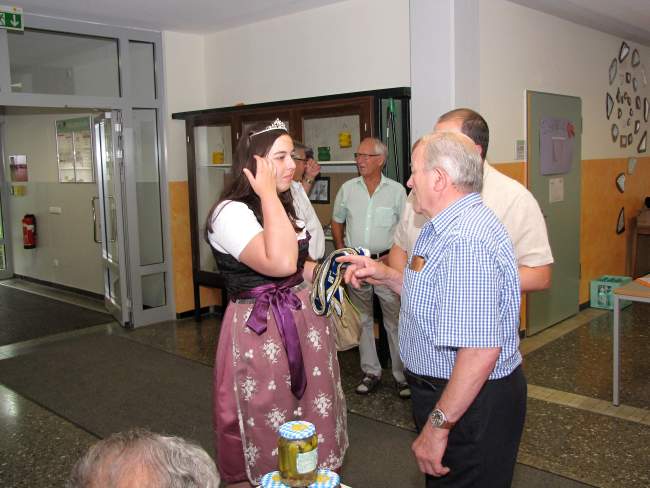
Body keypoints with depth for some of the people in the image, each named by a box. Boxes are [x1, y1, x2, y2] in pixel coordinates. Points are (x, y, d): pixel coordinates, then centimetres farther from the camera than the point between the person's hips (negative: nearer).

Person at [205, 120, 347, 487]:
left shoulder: (285, 205, 11)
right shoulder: (231, 212, -19)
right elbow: (280, 263, -34)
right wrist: (268, 193, -26)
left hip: (304, 319, 8)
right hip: (260, 330, -8)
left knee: (310, 422, 19)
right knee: (266, 428, 8)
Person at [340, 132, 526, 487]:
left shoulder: (465, 241, -29)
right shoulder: (451, 225, 7)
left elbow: (481, 349, -33)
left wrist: (438, 426, -27)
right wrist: (386, 275, 6)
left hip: (471, 403, -10)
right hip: (447, 389, 10)